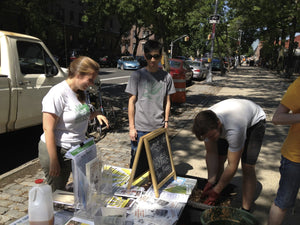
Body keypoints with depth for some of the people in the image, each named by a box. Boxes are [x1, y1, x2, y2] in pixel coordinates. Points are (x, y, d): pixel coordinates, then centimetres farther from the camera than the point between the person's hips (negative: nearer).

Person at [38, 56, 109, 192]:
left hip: (77, 149, 8)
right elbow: (48, 129, -22)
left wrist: (96, 114, -1)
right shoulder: (58, 94, -21)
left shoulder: (80, 92, 5)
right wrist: (53, 161, -21)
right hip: (57, 150, -7)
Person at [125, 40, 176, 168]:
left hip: (159, 128, 2)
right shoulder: (137, 75, -4)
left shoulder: (166, 77, 4)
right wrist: (131, 127, -5)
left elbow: (167, 101, 12)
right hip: (140, 128, -2)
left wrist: (166, 121, 8)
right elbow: (131, 102, -3)